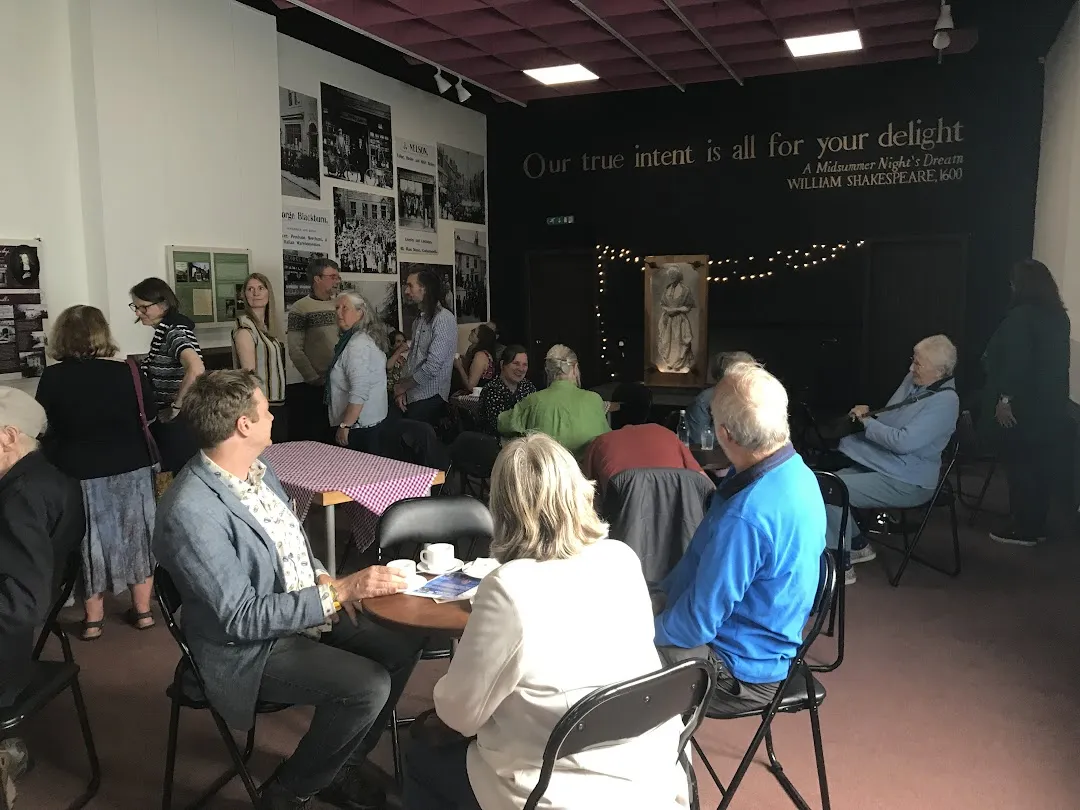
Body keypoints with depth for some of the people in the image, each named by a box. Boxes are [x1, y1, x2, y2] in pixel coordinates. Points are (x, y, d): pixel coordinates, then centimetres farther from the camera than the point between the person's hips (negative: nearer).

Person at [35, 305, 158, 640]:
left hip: (78, 474, 0)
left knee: (89, 543, 14)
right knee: (136, 536, 15)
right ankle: (142, 610, 25)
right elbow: (149, 414, 4)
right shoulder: (128, 372, -10)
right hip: (131, 470, 1)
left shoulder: (51, 379, -11)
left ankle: (93, 619, 25)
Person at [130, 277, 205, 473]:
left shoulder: (174, 332, -17)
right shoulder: (165, 331, 12)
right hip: (167, 423, 9)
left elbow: (196, 369, -36)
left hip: (177, 425, -9)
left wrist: (176, 406, -25)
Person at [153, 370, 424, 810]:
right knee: (368, 686, -22)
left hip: (307, 608, 9)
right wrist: (339, 592, -30)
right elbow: (241, 617, -27)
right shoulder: (190, 512, -28)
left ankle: (338, 768, 17)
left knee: (403, 644, -1)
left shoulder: (258, 468, 0)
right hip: (250, 646, -8)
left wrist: (322, 577, -4)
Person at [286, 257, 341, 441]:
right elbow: (295, 350, -9)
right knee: (314, 437, 2)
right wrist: (315, 380, -11)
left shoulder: (339, 304, 10)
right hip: (314, 386, -4)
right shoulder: (300, 309, -5)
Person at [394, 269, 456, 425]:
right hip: (412, 396, 8)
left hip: (429, 397, -8)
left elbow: (432, 366, -19)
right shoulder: (420, 320, 15)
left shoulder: (443, 319, -13)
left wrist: (402, 386, -8)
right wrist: (402, 389, 1)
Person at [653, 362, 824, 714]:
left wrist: (647, 630, -7)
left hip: (740, 671, -9)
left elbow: (697, 624, -25)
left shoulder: (746, 516, -36)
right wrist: (662, 593, 7)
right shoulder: (797, 472, -5)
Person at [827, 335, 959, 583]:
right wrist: (867, 413, 3)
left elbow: (903, 442, -28)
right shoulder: (912, 381, 7)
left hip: (907, 483, -10)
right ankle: (859, 546, 16)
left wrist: (867, 423, -16)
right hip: (881, 466, 10)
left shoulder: (944, 402, -20)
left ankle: (840, 566, -9)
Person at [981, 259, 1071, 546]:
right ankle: (1037, 524, 23)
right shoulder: (1059, 316, 11)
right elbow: (1053, 362, 17)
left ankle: (1023, 529, 5)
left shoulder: (1022, 316, -15)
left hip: (1024, 406, -8)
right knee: (1041, 464, 13)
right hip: (1050, 405, 8)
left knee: (1019, 465, -1)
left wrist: (1004, 398, -20)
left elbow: (1015, 362, -21)